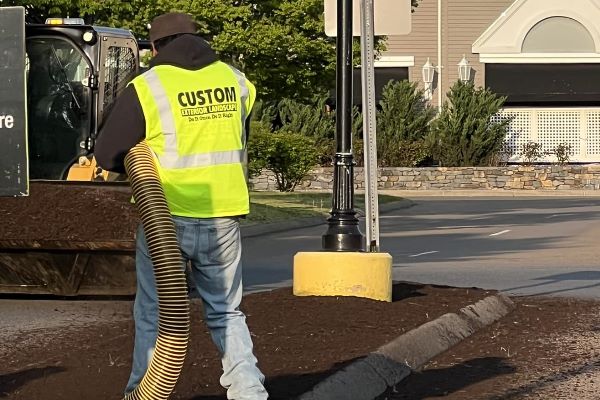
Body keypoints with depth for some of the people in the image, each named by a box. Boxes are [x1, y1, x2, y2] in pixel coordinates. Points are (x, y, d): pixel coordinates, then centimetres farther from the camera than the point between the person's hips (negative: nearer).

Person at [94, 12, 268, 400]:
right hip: (223, 219, 3)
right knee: (226, 313, 15)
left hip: (166, 218, -3)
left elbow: (107, 154, -4)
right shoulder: (236, 82, 5)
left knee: (155, 316, 10)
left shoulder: (147, 88, -9)